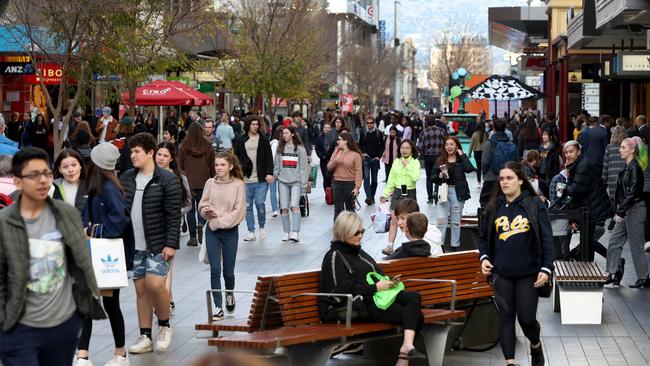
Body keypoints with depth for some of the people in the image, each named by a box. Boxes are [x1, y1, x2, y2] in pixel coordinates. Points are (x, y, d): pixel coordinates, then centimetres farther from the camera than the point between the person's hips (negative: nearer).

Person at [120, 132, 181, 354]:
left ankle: (164, 326, 8)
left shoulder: (167, 180, -8)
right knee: (141, 289, 6)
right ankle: (145, 337, 13)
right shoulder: (125, 179, 7)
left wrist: (171, 244, -15)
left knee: (155, 284, -16)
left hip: (158, 245, -5)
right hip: (134, 245, 5)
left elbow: (174, 215, -10)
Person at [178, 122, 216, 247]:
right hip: (204, 182, 1)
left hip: (188, 182, -1)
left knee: (190, 209, 5)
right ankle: (201, 223, -15)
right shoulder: (208, 146, 0)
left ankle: (193, 237, 4)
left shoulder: (184, 147, -4)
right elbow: (212, 166, 5)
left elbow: (180, 166, 0)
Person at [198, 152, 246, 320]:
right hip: (212, 230, 2)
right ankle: (218, 308, 1)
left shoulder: (238, 184, -6)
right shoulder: (210, 183, 3)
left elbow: (239, 211, -10)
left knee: (228, 271, 5)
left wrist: (220, 221, -14)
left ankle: (229, 294, 38)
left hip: (230, 230, -2)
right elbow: (202, 205, 8)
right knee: (215, 270, -5)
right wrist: (207, 211, -14)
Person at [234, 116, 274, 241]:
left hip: (261, 179, -1)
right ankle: (251, 231, 9)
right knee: (248, 206, 3)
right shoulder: (241, 141, 7)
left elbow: (269, 158, 4)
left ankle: (262, 226, 18)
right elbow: (236, 158, 11)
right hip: (246, 179, 2)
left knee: (260, 203, -5)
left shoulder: (263, 140, 5)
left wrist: (269, 173, -6)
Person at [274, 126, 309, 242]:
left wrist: (304, 184, -4)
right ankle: (286, 232, 7)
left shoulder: (300, 149, 2)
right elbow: (276, 165, 14)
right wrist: (274, 176, 0)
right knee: (284, 208, -1)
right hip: (283, 181, 3)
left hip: (296, 181, -3)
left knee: (294, 205, -18)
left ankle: (295, 232, -20)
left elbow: (303, 167, 0)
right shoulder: (280, 148, 11)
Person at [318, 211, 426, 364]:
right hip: (358, 306, -8)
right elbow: (342, 291, -14)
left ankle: (408, 345, -34)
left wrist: (389, 282, 3)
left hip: (375, 296, 8)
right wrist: (376, 287, -15)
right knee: (415, 315, -21)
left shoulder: (358, 252, 21)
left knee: (414, 297, -21)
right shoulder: (334, 257, -5)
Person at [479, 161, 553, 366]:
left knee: (527, 318, 0)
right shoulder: (494, 207, 5)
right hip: (501, 274, 3)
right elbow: (484, 237, 15)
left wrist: (546, 268, -11)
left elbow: (546, 238, -5)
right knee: (506, 318, 2)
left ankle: (536, 345, 32)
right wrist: (484, 257, -3)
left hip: (528, 273, -3)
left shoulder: (534, 204, -4)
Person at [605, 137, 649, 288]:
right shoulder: (627, 168, 12)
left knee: (636, 246, -1)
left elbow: (632, 193, -20)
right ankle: (613, 274, 12)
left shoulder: (635, 168, -15)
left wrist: (621, 212, -18)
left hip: (635, 210, -9)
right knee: (614, 242, 8)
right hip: (625, 212, 9)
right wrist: (618, 212, 12)